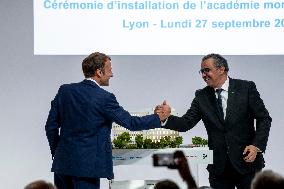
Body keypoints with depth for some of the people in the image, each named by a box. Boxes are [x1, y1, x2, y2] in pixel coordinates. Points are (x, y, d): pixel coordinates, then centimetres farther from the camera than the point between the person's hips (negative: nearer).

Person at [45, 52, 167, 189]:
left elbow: (51, 126, 8)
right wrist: (159, 117, 6)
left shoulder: (65, 90, 5)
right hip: (86, 167, -6)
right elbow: (131, 123, -6)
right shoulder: (104, 98, -11)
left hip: (62, 163, 6)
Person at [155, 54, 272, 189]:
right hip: (219, 166, 2)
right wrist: (168, 117, -21)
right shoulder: (202, 96, 6)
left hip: (246, 161, -2)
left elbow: (264, 118, -1)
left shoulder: (246, 88, -2)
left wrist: (257, 145, -13)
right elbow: (186, 123, -1)